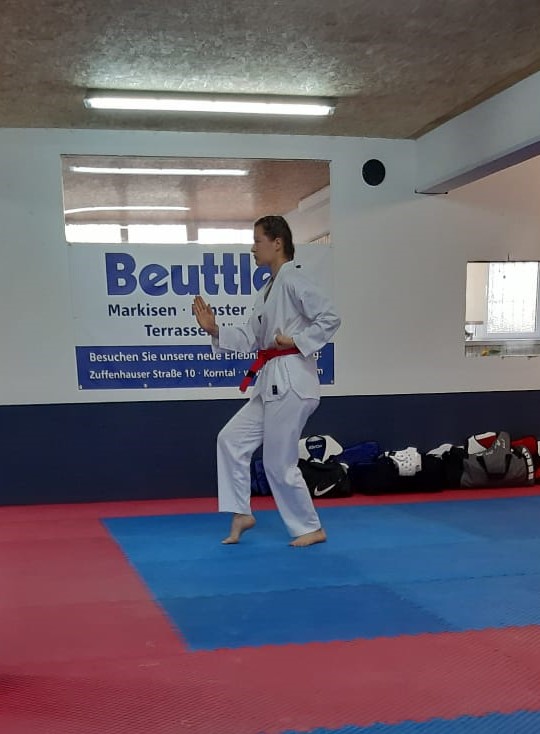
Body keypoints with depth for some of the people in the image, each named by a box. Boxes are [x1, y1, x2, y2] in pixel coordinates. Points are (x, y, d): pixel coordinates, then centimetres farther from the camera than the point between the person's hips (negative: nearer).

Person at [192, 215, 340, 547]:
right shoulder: (269, 289, 17)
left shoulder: (293, 280, -11)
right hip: (272, 382, 10)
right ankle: (242, 514, 19)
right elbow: (251, 338, 14)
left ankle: (311, 528, 15)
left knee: (279, 462, -2)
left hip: (291, 381, -10)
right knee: (232, 439, 9)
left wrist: (297, 341, -18)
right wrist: (215, 329, 4)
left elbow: (331, 318, -18)